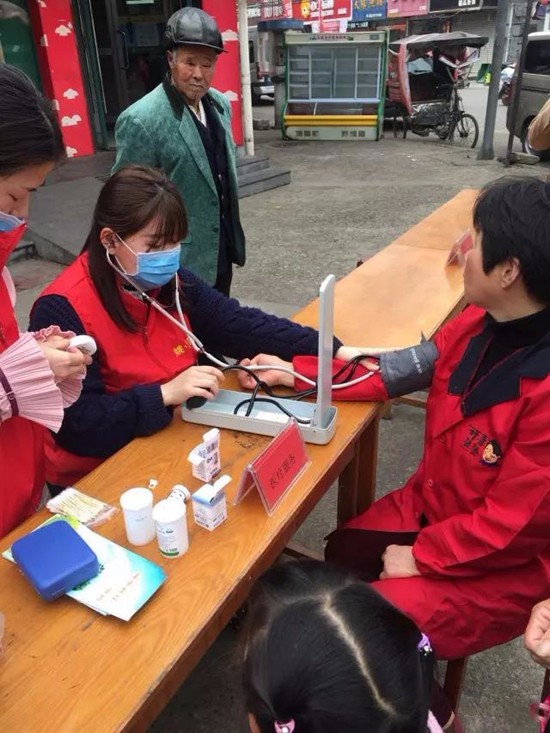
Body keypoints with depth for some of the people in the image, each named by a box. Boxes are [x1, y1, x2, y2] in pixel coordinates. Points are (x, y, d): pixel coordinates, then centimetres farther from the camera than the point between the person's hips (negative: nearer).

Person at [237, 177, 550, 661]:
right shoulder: (481, 323, -9)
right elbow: (396, 371, -1)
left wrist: (421, 558, -15)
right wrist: (294, 373, -2)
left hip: (506, 561, -7)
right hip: (433, 507, 7)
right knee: (341, 556, 10)